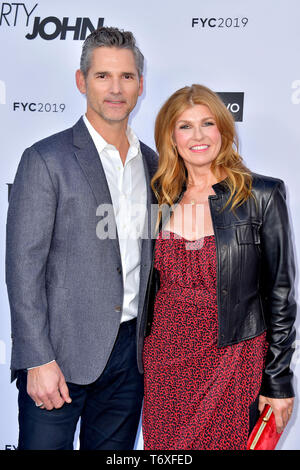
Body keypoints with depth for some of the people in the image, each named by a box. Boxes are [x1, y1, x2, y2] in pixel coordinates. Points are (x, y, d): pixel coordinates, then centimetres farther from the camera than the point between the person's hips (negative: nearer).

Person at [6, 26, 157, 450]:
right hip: (62, 351, -4)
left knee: (113, 448, 17)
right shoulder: (45, 160, -8)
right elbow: (23, 268, -11)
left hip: (130, 351, 5)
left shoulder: (152, 162, 9)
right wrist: (39, 360, -14)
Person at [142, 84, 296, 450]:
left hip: (230, 361, -3)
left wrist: (278, 381, -6)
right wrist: (141, 359, 13)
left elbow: (280, 292, -6)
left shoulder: (261, 195, -9)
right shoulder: (161, 199, 3)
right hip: (165, 359, 4)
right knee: (163, 444, 14)